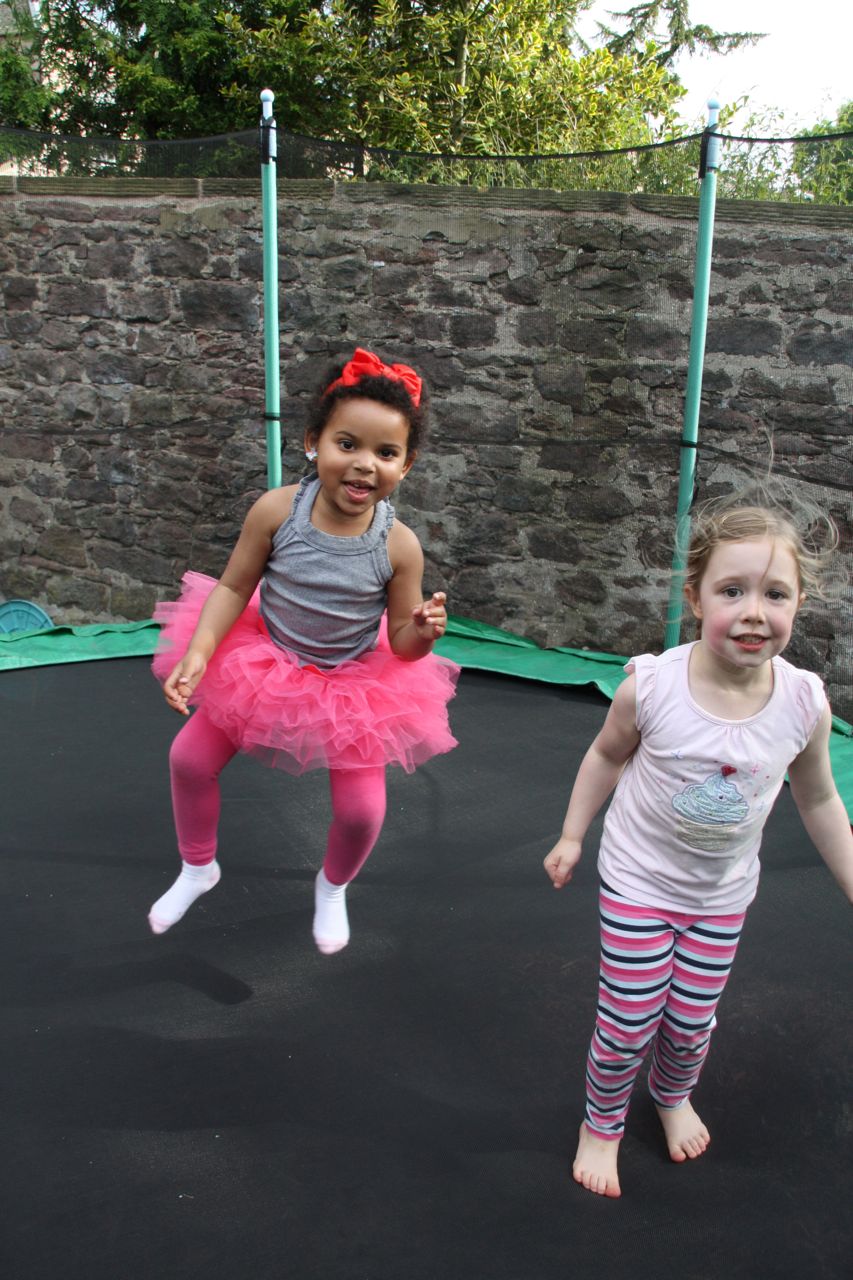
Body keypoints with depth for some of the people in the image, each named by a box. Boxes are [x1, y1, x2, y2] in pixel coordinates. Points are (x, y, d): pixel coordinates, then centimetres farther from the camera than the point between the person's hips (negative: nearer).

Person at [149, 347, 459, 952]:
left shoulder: (399, 545, -24)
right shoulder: (277, 510, -23)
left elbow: (402, 644, -14)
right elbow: (233, 587, -12)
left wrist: (422, 632, -36)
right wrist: (199, 653, -22)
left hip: (354, 683, -1)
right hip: (263, 661, 2)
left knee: (362, 809, -4)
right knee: (190, 759, 5)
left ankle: (332, 889, 34)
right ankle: (198, 869, 36)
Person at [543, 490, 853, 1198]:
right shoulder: (650, 685, -25)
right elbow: (608, 755, -4)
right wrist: (571, 837, 5)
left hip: (723, 894, 2)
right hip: (638, 881, -2)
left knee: (691, 1021, 16)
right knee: (629, 1023, 5)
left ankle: (674, 1095, 52)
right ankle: (602, 1123, 36)